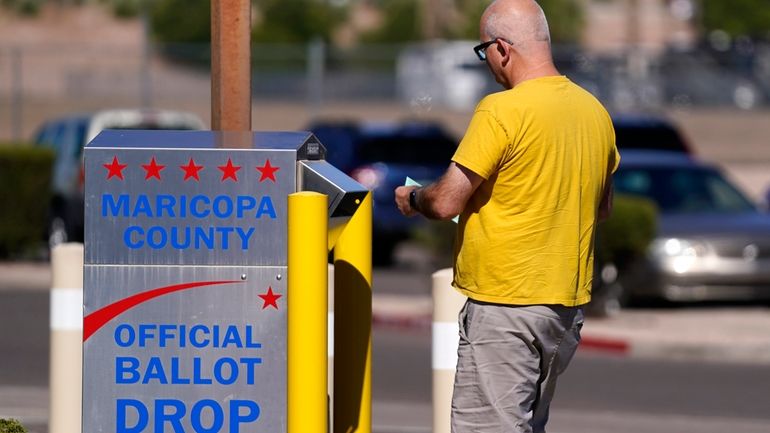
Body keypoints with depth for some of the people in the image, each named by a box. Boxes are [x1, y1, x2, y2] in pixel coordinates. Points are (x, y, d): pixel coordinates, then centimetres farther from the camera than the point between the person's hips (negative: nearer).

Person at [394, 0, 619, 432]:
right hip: (569, 304, 8)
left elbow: (447, 202, -14)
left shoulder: (501, 112, -16)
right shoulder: (595, 112, 7)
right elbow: (603, 206, 20)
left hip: (506, 304, -8)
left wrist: (412, 198, 6)